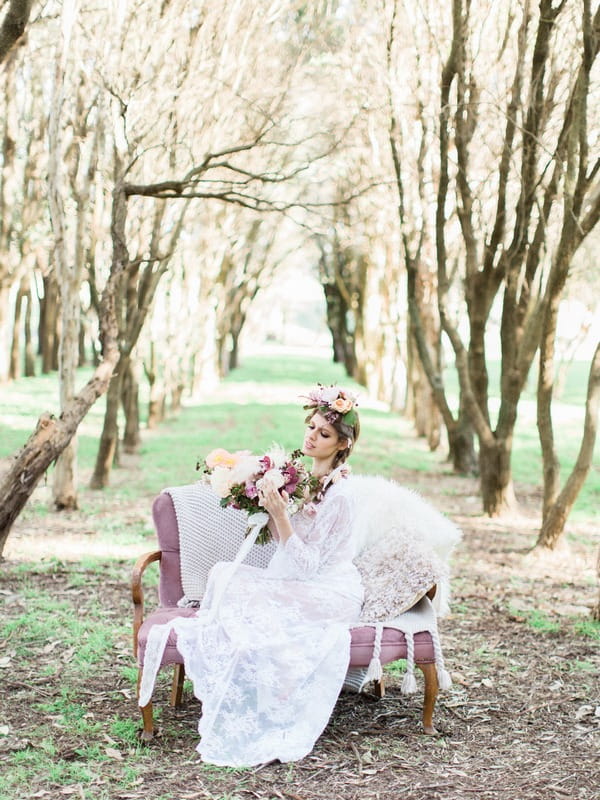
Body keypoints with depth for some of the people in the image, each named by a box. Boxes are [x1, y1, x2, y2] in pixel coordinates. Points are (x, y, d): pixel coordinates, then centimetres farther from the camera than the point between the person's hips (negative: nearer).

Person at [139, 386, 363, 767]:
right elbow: (284, 539, 16)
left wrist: (280, 514, -29)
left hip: (329, 592, -8)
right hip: (296, 586, 8)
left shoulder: (339, 495, -19)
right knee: (226, 575, -15)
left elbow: (306, 565, -21)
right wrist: (269, 507, -2)